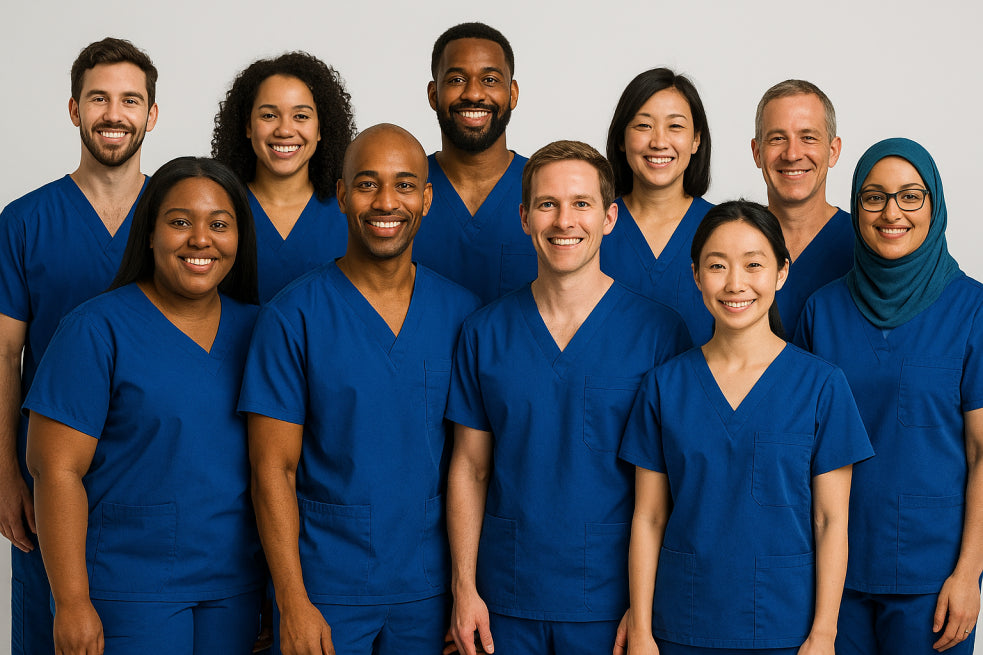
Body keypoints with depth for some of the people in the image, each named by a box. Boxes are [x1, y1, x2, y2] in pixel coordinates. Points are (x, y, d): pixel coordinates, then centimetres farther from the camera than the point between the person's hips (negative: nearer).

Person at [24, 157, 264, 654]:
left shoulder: (253, 328, 7)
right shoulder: (97, 329, -8)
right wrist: (71, 602, -16)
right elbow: (57, 468, -12)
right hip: (127, 590, -5)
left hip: (234, 592, 5)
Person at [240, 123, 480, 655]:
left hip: (429, 590, 3)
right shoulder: (293, 316, -6)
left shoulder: (462, 312, 2)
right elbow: (273, 469, -7)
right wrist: (292, 602, -12)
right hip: (324, 589, -3)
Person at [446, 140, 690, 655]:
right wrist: (464, 588, 0)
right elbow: (469, 469, 6)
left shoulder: (659, 331, -5)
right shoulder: (484, 332, 2)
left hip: (613, 601, -2)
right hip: (507, 602, 2)